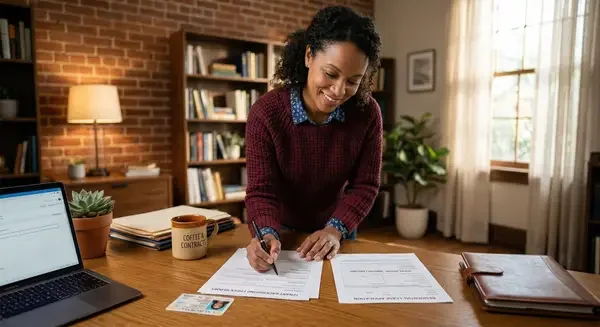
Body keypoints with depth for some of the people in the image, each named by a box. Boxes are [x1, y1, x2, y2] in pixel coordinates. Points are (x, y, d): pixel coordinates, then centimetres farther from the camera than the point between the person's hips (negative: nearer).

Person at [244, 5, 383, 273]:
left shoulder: (367, 113, -17)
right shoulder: (266, 113, -24)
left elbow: (365, 185, -13)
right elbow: (261, 190, -24)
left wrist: (336, 229, -28)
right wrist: (267, 234, -42)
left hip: (337, 233, 2)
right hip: (282, 233, -1)